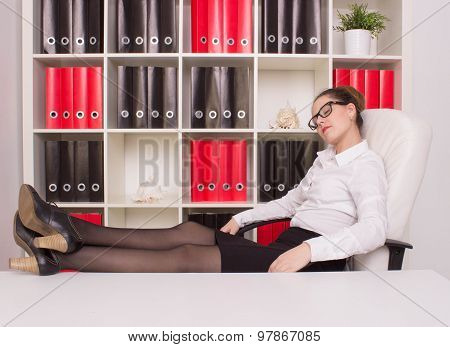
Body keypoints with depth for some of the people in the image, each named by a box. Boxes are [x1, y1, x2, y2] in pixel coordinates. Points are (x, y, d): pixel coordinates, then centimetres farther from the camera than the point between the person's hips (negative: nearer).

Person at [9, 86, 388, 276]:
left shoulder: (366, 164, -4)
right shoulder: (324, 159, 24)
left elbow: (374, 229, -19)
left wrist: (308, 249, -32)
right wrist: (243, 217, 20)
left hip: (315, 260, -8)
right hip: (284, 245, 8)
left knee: (188, 257, -20)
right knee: (188, 231, -10)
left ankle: (58, 256, -18)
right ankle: (71, 233, -14)